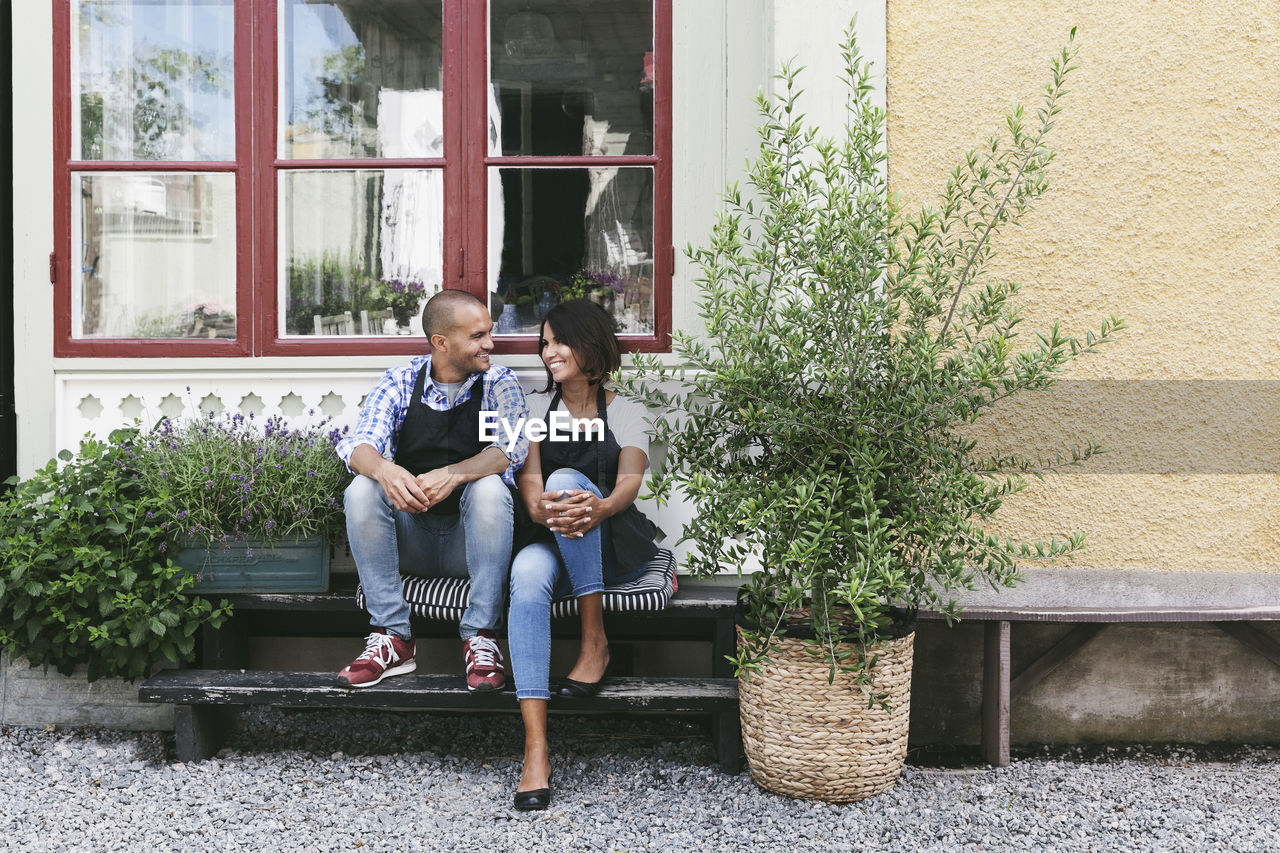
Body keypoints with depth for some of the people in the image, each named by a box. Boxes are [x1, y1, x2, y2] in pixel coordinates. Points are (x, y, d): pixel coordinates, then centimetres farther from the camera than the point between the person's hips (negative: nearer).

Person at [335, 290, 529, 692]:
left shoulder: (499, 383, -1)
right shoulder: (400, 382, 2)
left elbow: (511, 449, -19)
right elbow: (359, 444, -12)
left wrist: (452, 475, -38)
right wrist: (384, 470, -37)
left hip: (471, 539, -2)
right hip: (410, 537, 2)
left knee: (490, 487, -30)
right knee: (361, 489, -22)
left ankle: (480, 637, -25)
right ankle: (392, 637, -20)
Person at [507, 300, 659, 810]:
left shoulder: (626, 413, 9)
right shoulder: (537, 407, 14)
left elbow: (630, 480, -10)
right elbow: (528, 473, -2)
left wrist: (599, 508, -35)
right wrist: (538, 508, -28)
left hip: (616, 550, -1)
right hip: (553, 545, 1)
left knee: (567, 478, -31)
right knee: (527, 571, -36)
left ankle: (595, 642, -26)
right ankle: (536, 751, -42)